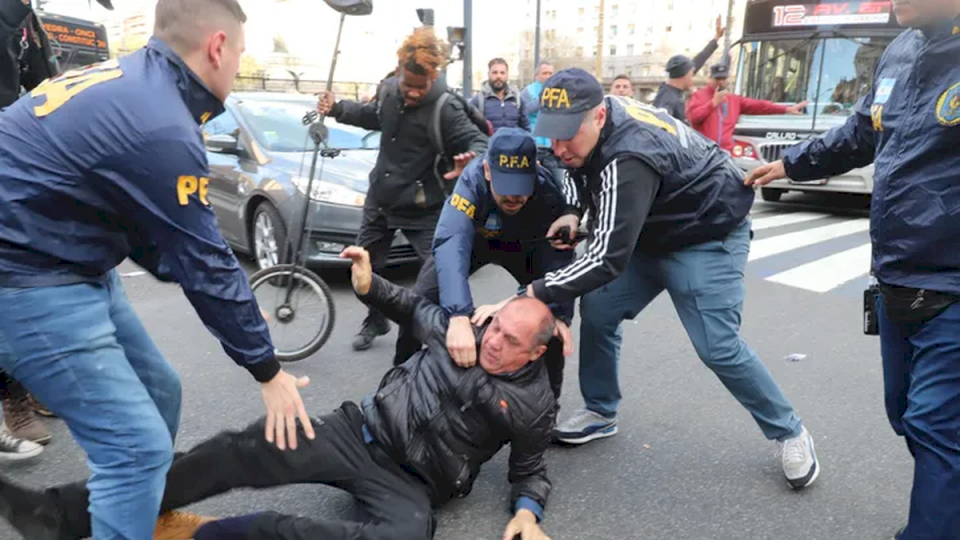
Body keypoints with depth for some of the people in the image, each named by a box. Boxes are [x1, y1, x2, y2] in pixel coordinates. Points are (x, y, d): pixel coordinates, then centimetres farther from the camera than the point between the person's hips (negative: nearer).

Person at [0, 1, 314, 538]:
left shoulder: (129, 83, 5)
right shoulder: (161, 130, -26)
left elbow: (147, 228, 11)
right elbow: (207, 265, -20)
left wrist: (234, 308, 10)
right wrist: (269, 371, -8)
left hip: (68, 263, 10)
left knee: (157, 393, 16)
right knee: (138, 445, -9)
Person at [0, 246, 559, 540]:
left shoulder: (534, 403, -1)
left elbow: (530, 469, 10)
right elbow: (415, 308, 20)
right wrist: (370, 286, 4)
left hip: (411, 484, -3)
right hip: (359, 433, 4)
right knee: (245, 451, -17)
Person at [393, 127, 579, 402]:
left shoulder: (550, 191, -35)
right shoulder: (473, 179, -40)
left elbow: (561, 257, -34)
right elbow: (451, 242, -53)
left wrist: (560, 314, -50)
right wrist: (458, 315, -66)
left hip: (526, 246, 1)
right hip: (476, 238, -1)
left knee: (552, 313, -15)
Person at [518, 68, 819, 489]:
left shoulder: (627, 157, -38)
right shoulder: (593, 126, -11)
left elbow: (607, 259, -41)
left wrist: (532, 294, -37)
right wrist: (577, 217, -6)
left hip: (709, 235, -8)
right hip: (651, 230, 8)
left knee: (718, 347, -12)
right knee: (597, 311, -1)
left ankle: (790, 434, 13)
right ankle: (600, 412, 17)